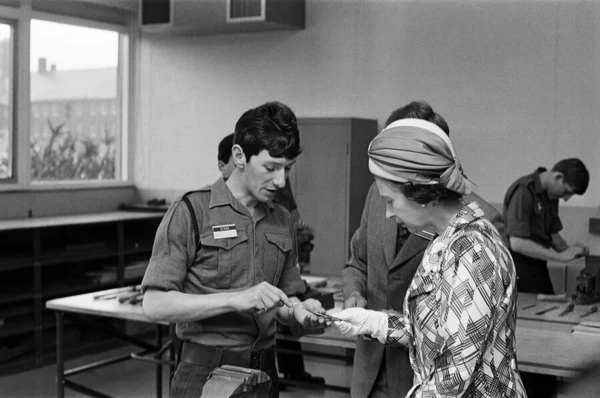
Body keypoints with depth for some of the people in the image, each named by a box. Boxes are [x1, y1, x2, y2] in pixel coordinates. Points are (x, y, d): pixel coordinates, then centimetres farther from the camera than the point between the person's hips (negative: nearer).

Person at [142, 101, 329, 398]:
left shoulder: (283, 222, 8)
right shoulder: (189, 213, -10)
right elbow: (154, 305, -16)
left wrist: (298, 310, -8)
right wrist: (236, 299, -24)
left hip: (264, 373, 5)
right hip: (205, 373, -5)